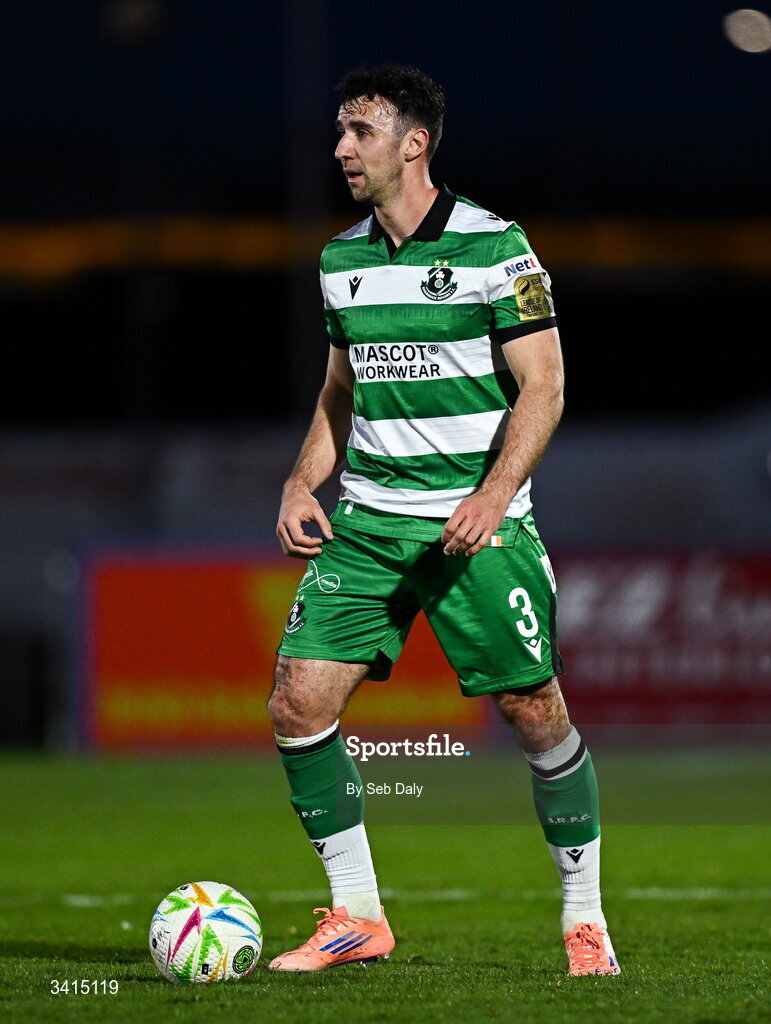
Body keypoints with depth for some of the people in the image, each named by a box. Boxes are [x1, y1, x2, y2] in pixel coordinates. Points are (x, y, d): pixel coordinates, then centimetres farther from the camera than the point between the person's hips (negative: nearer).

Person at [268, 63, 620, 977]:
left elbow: (542, 387, -9)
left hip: (477, 523, -5)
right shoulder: (340, 259, 10)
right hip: (367, 522, 5)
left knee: (534, 712, -3)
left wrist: (492, 498, -21)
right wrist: (302, 485, 5)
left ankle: (584, 918, 15)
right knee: (297, 703, -7)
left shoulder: (494, 246, -7)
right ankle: (355, 916, 6)